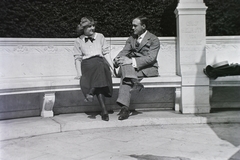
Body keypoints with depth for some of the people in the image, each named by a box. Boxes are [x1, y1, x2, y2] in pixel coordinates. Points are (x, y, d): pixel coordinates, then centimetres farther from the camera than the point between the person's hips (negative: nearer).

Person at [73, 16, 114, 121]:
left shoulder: (100, 37, 24)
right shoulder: (78, 41, 20)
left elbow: (106, 53, 18)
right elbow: (77, 58, 12)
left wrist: (112, 66, 4)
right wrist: (79, 72, -3)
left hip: (100, 62, 2)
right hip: (87, 64, -2)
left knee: (99, 66, -36)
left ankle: (91, 92, -48)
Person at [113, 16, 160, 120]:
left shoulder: (154, 40, 3)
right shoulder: (131, 39, 23)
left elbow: (151, 58, -12)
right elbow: (124, 52, 9)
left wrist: (132, 61, -25)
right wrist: (117, 59, -16)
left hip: (148, 69, -5)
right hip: (131, 68, 5)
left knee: (125, 76, -32)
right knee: (124, 63, -31)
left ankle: (124, 106, -41)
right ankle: (134, 82, -50)